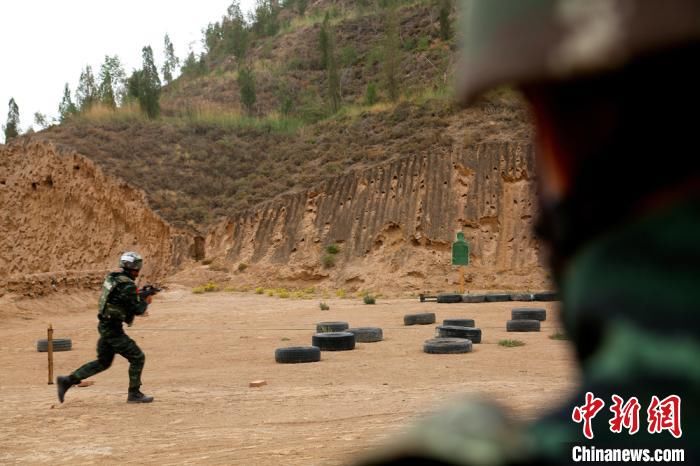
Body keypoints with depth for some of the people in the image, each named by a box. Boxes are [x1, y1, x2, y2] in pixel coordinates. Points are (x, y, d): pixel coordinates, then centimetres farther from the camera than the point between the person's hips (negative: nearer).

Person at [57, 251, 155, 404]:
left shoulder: (112, 277, 9)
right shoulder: (128, 285, -18)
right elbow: (137, 310, -16)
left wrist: (140, 296, 13)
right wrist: (146, 301, 3)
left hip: (104, 326, 9)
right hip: (113, 329, -9)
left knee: (103, 362, 19)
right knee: (137, 358, 1)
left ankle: (67, 381, 17)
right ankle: (134, 394, 8)